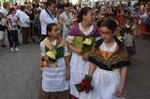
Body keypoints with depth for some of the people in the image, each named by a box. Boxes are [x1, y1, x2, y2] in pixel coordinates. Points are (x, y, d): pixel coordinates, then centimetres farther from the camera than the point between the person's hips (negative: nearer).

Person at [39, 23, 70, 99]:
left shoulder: (63, 41, -9)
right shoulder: (44, 43, -11)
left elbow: (66, 57, -4)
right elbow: (43, 55, 4)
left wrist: (67, 70, -5)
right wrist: (45, 58, -19)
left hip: (61, 69, 0)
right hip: (49, 70, 0)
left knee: (61, 91, 12)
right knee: (48, 91, 13)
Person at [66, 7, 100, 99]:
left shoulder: (95, 29, -7)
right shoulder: (75, 29, -11)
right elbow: (68, 43, -2)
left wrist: (90, 53, -15)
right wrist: (75, 50, -19)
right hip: (77, 59, -1)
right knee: (76, 79, 14)